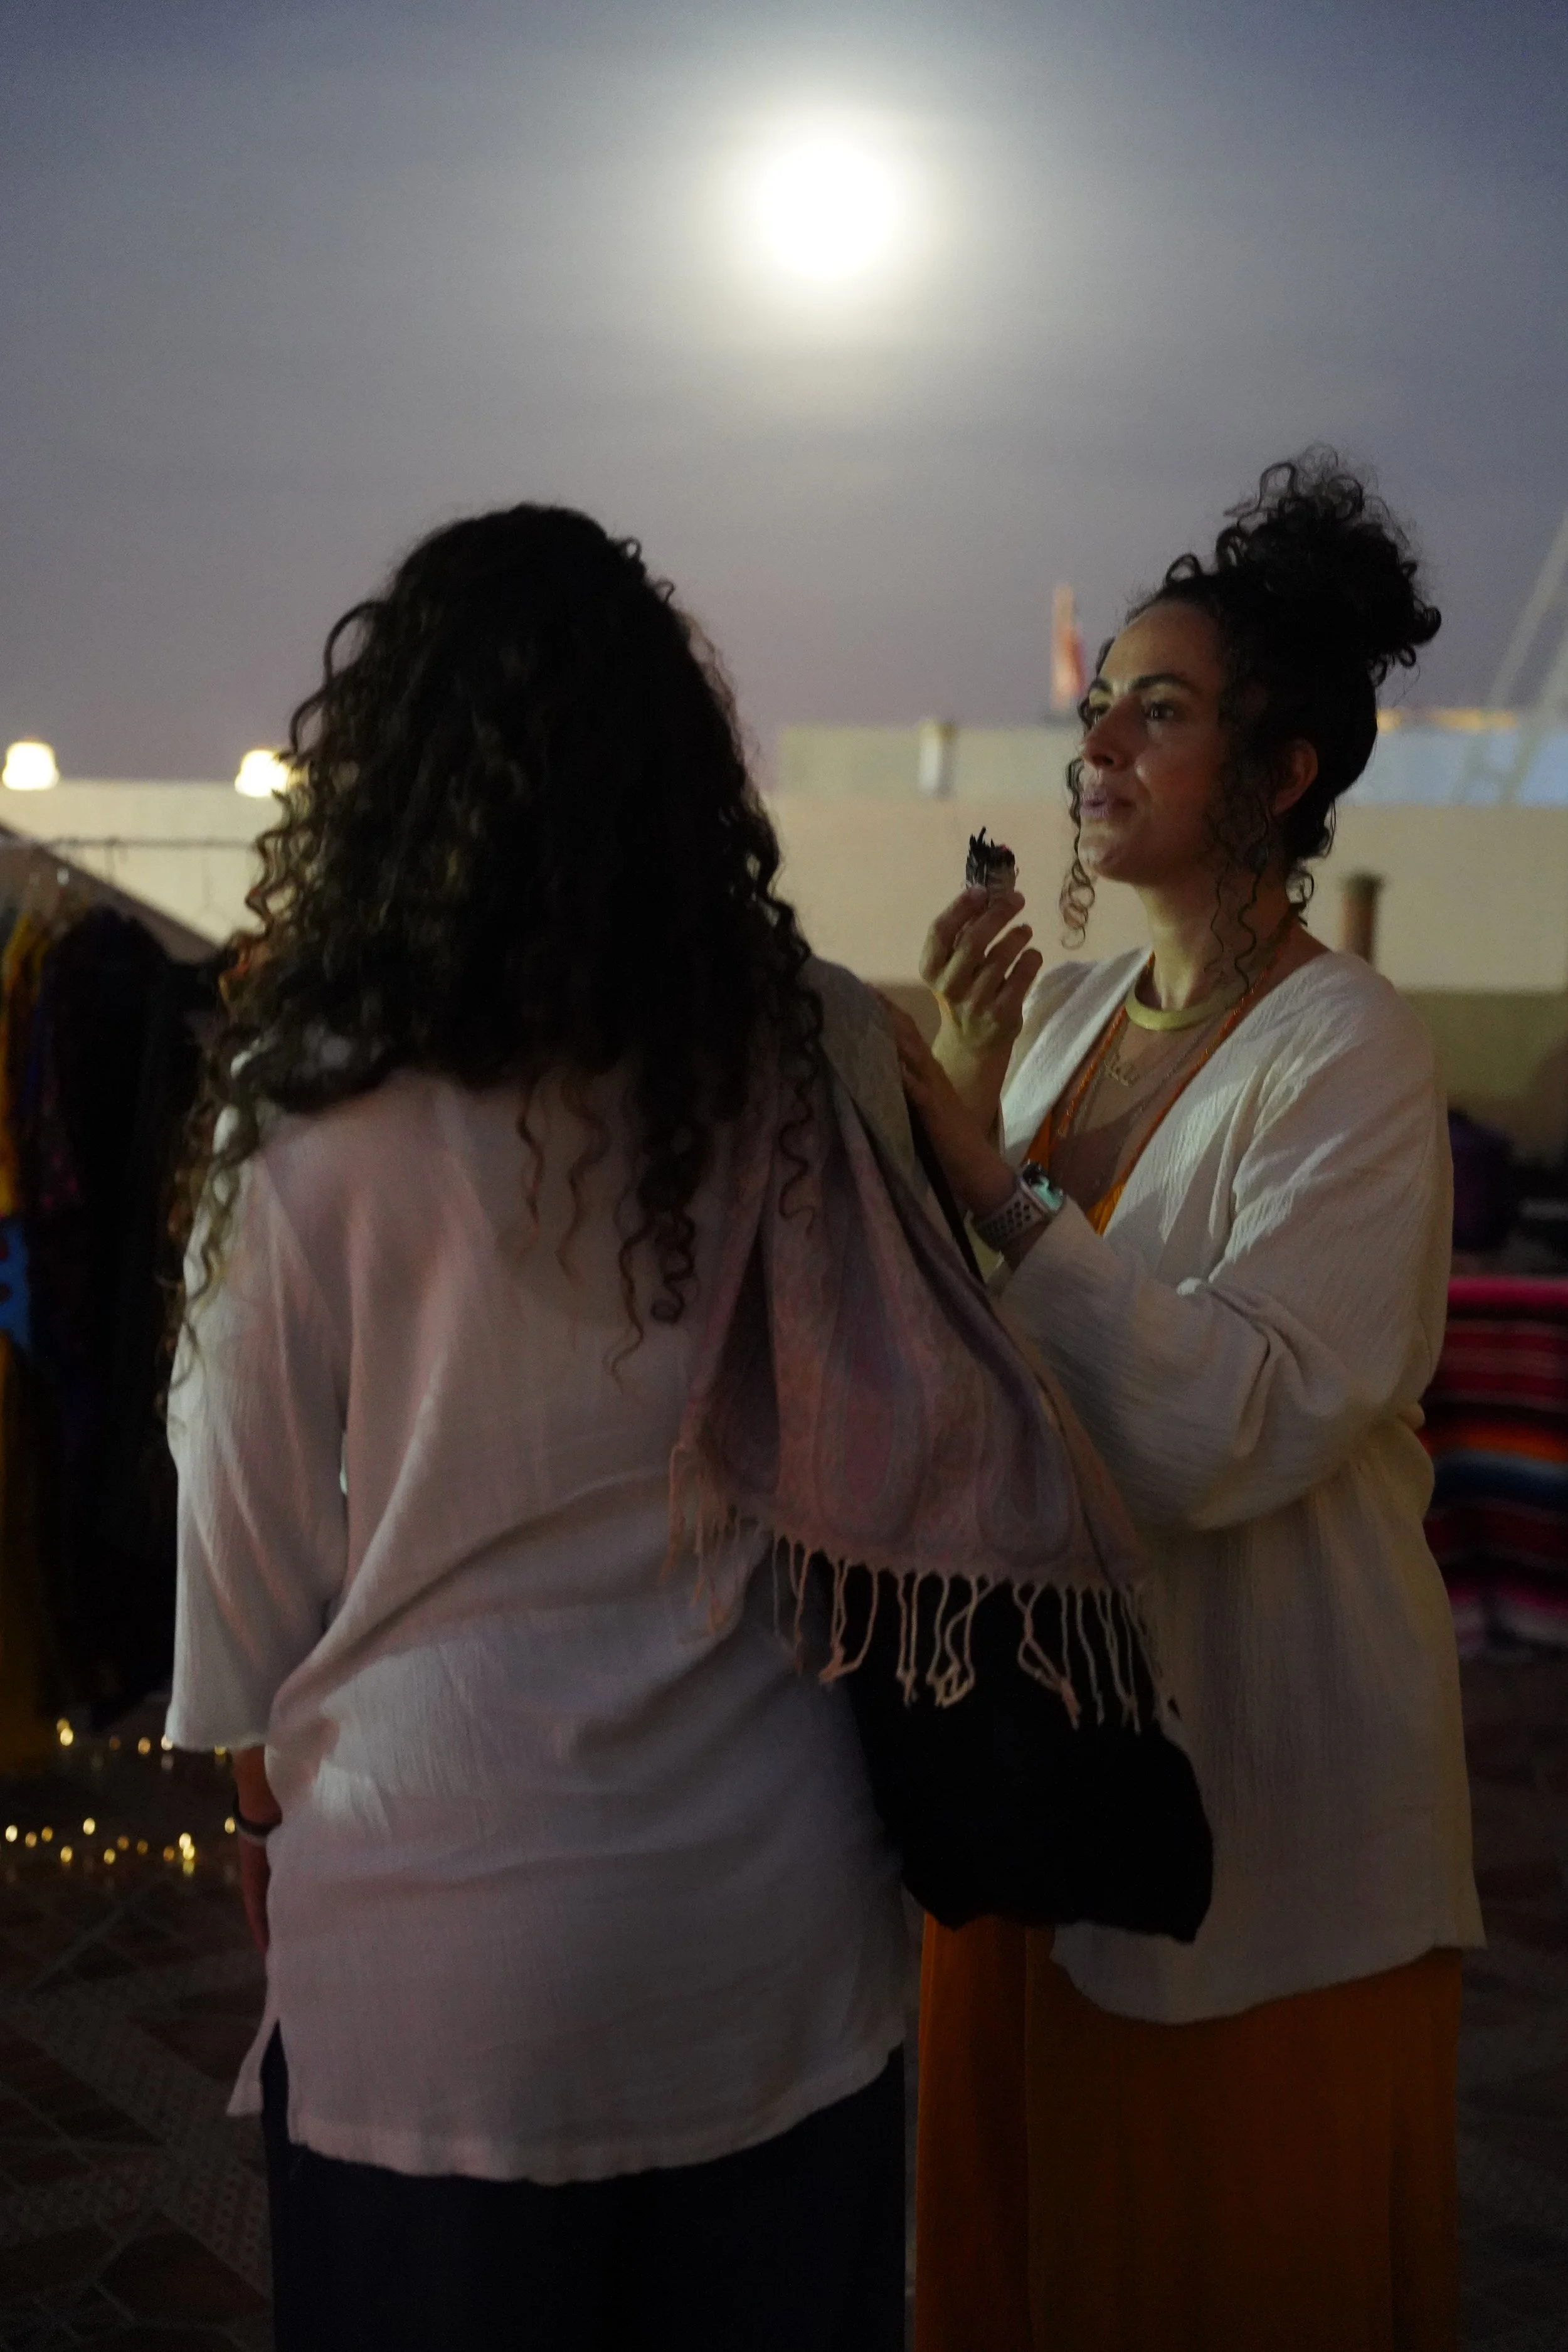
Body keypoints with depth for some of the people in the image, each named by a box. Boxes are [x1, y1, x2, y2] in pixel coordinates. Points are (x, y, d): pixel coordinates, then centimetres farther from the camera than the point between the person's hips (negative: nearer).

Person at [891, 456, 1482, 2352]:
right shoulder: (1059, 1010, 5)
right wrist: (951, 1101, -8)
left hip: (1255, 1772, -6)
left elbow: (1233, 1430, -27)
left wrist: (984, 1170, -27)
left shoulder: (1350, 1057, -15)